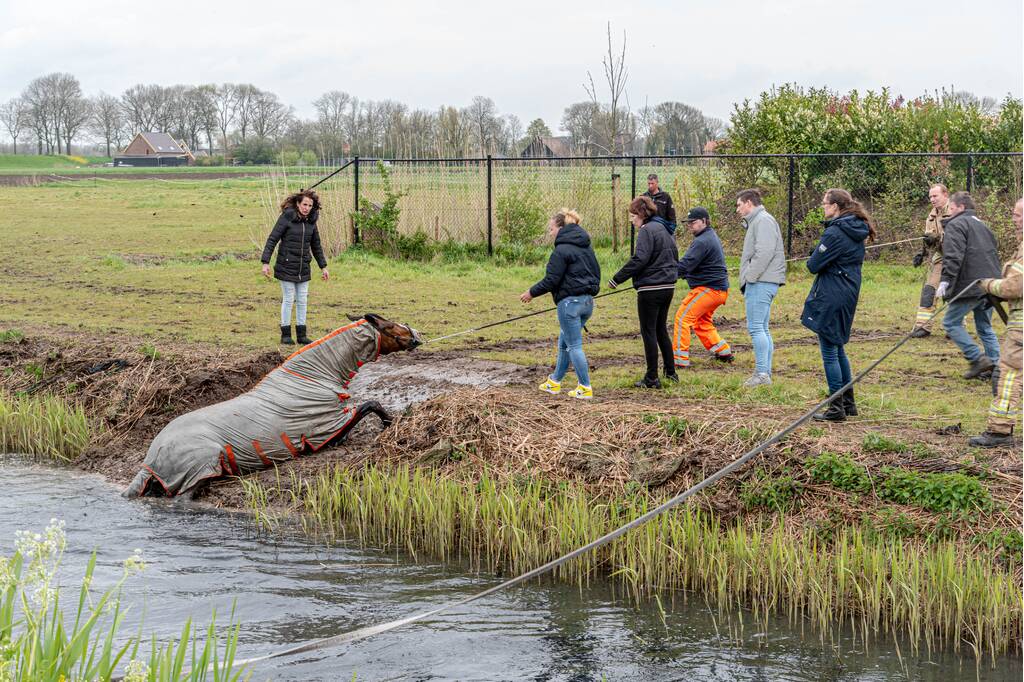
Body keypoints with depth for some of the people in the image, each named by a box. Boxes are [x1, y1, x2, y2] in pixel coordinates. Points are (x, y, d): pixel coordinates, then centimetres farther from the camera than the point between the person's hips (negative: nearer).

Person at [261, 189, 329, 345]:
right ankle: (286, 334, 9)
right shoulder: (287, 218, -10)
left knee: (302, 301, 7)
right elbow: (272, 240, -10)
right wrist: (265, 263, -16)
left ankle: (301, 334, 14)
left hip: (303, 269, 5)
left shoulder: (311, 221, 6)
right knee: (288, 300, -1)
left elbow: (316, 245, 17)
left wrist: (323, 267, 18)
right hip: (286, 267, -5)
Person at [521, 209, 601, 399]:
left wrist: (532, 292, -3)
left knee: (574, 346, -2)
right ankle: (554, 382, 28)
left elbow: (551, 280, -15)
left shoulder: (562, 250, -14)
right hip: (588, 301, 9)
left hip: (570, 302, -9)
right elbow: (596, 273, 18)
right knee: (564, 343, 19)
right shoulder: (586, 247, 13)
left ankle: (585, 388, -1)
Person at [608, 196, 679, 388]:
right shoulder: (666, 230, 14)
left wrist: (617, 279, -18)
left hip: (650, 288, -9)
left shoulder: (647, 231, -14)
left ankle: (652, 378, 2)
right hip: (668, 287, 9)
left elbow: (639, 259, -22)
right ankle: (671, 372, 24)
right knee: (661, 330, 19)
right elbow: (675, 258, 21)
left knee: (649, 332, -1)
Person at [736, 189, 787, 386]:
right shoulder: (755, 222, 23)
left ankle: (762, 373, -13)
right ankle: (764, 373, 14)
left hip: (761, 282, -11)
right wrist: (747, 282, 16)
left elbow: (764, 252, -21)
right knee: (762, 329, 11)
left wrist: (750, 277, -18)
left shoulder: (763, 220, -10)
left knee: (756, 328, -12)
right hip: (759, 283, 11)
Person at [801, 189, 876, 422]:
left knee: (829, 352, -3)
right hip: (849, 296, 9)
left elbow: (814, 265, -17)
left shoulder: (834, 233, -18)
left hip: (831, 298, -9)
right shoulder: (856, 232, 11)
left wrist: (814, 257, 5)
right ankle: (848, 403, 23)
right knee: (838, 349, 19)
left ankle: (837, 409, 0)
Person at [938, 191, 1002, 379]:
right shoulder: (982, 225, 23)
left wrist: (946, 280, -23)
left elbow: (953, 256, -19)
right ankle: (994, 366, 10)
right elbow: (994, 254, 28)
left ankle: (978, 359, -9)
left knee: (951, 323, 0)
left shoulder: (956, 224, -5)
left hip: (970, 285, -8)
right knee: (985, 327, 16)